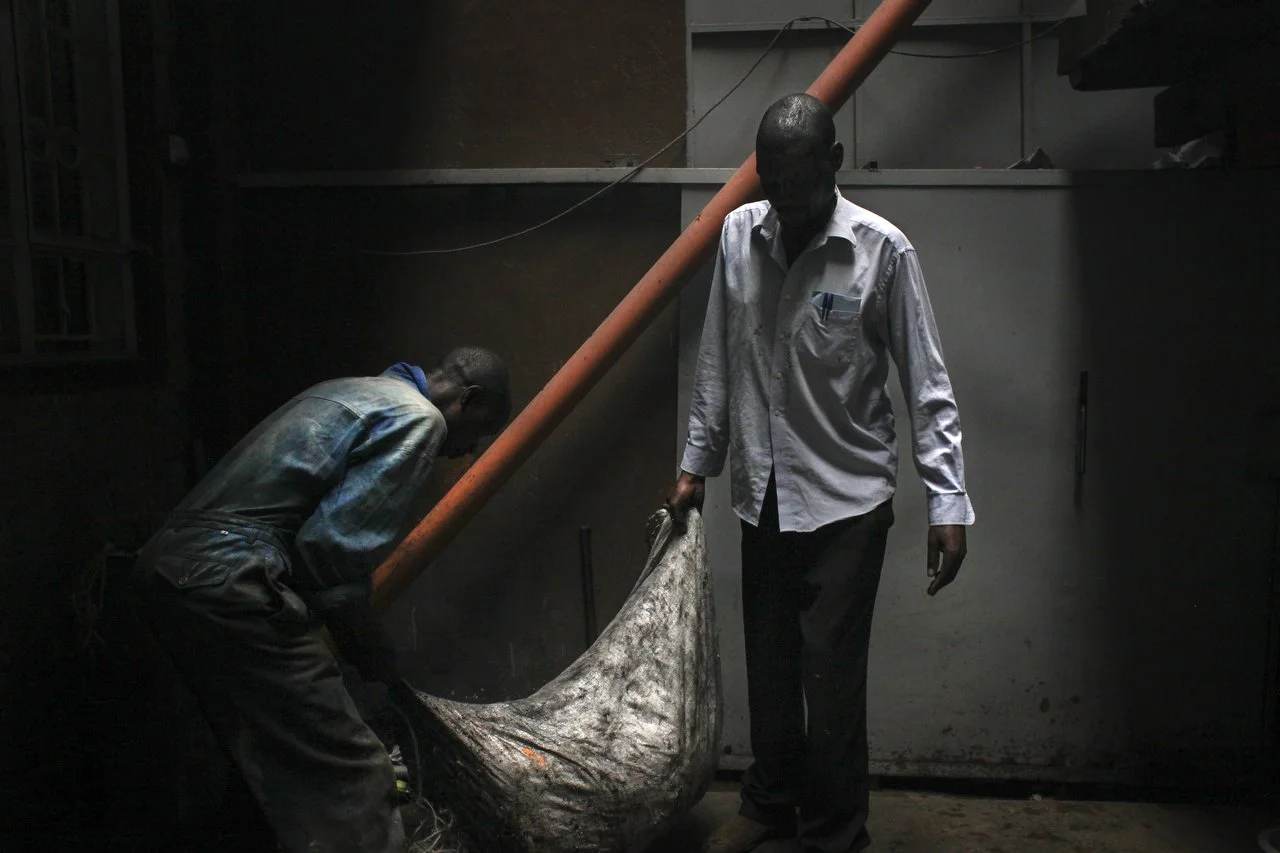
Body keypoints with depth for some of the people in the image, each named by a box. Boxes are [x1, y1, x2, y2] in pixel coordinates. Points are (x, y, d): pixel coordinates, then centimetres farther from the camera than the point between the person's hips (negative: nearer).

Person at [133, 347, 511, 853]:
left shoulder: (347, 392, 24)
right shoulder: (419, 418, -4)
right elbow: (335, 544, -14)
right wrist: (368, 647, 1)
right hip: (231, 582, -10)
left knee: (276, 769, 20)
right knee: (352, 774, -6)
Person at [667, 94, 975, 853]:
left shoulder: (882, 250, -12)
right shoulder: (739, 234, 0)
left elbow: (928, 386, -10)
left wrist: (948, 504, -14)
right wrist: (698, 463, 11)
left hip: (847, 499, -4)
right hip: (763, 494, 4)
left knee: (831, 672, 2)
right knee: (768, 663, 17)